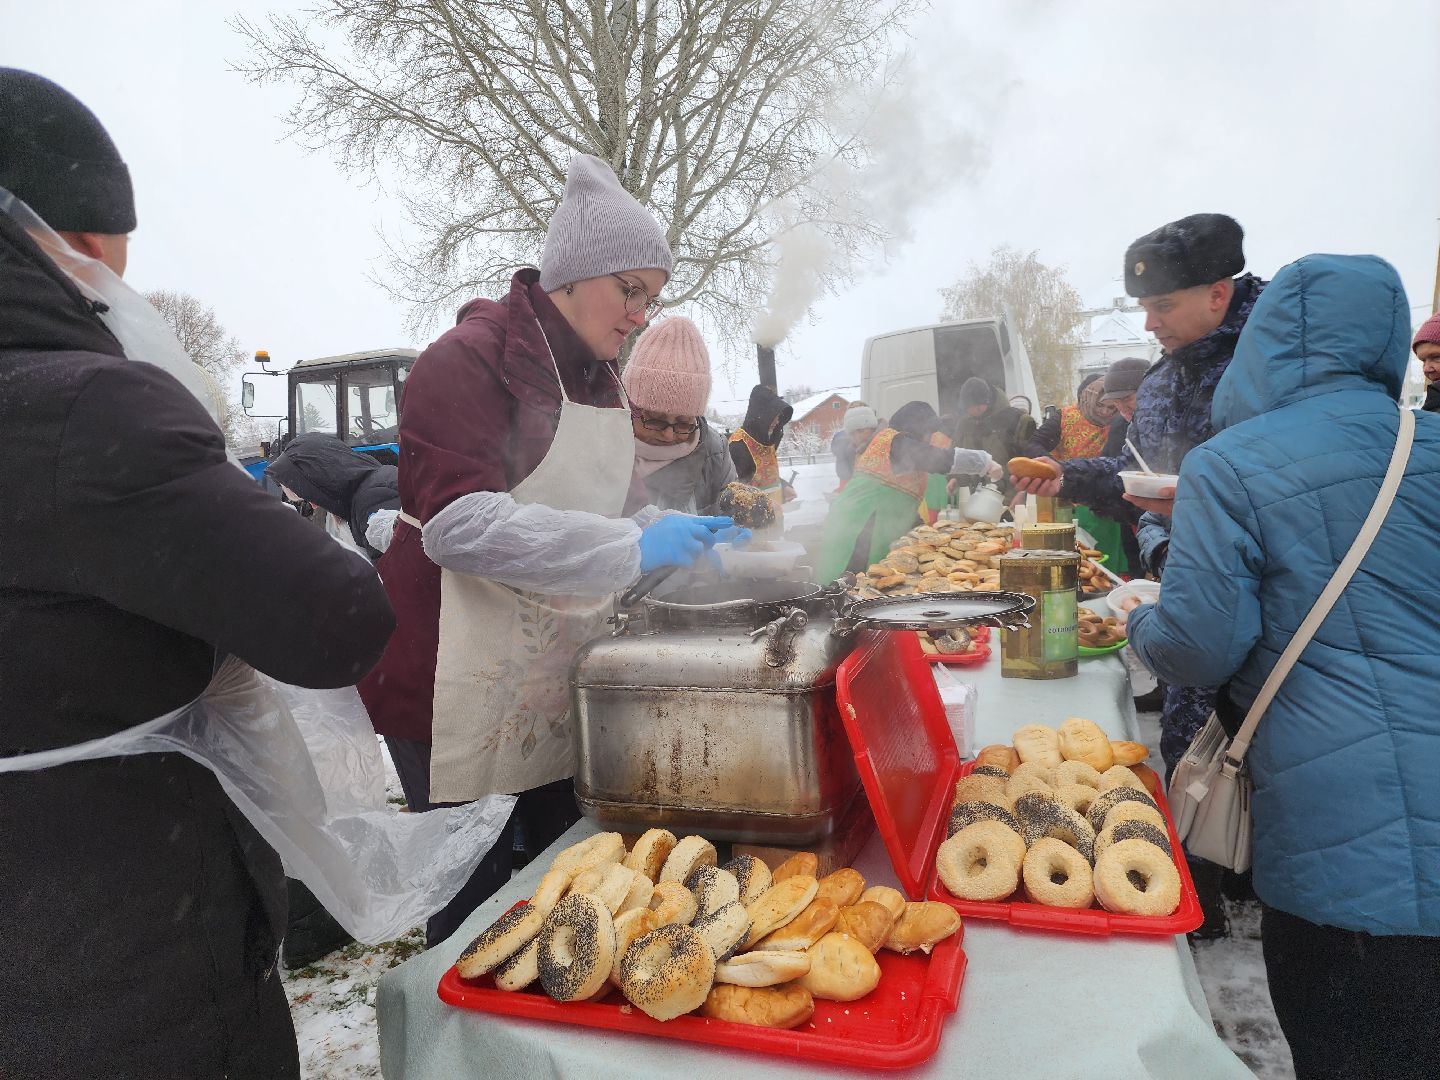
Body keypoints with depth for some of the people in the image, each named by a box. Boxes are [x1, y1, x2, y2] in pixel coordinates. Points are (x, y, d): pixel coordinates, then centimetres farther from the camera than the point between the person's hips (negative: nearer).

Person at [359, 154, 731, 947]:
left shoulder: (599, 378, 14)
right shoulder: (472, 357, -13)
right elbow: (460, 522, -26)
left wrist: (676, 535, 2)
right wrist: (632, 548, -28)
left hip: (561, 680, 8)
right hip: (460, 687, -7)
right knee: (476, 904, 5)